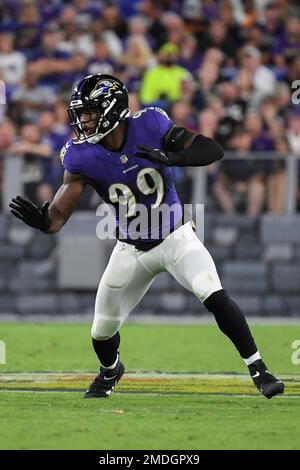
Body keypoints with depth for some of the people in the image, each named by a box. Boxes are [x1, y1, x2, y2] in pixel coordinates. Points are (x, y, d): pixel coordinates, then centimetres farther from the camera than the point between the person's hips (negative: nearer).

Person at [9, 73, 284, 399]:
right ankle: (110, 370, 44)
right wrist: (42, 220, -46)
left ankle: (258, 370, -9)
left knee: (215, 297, -24)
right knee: (102, 332, 8)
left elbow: (213, 151, -23)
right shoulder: (82, 156, -16)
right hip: (132, 250, 2)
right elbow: (58, 216, -21)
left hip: (176, 238, -2)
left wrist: (171, 157, -41)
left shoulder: (149, 126, -20)